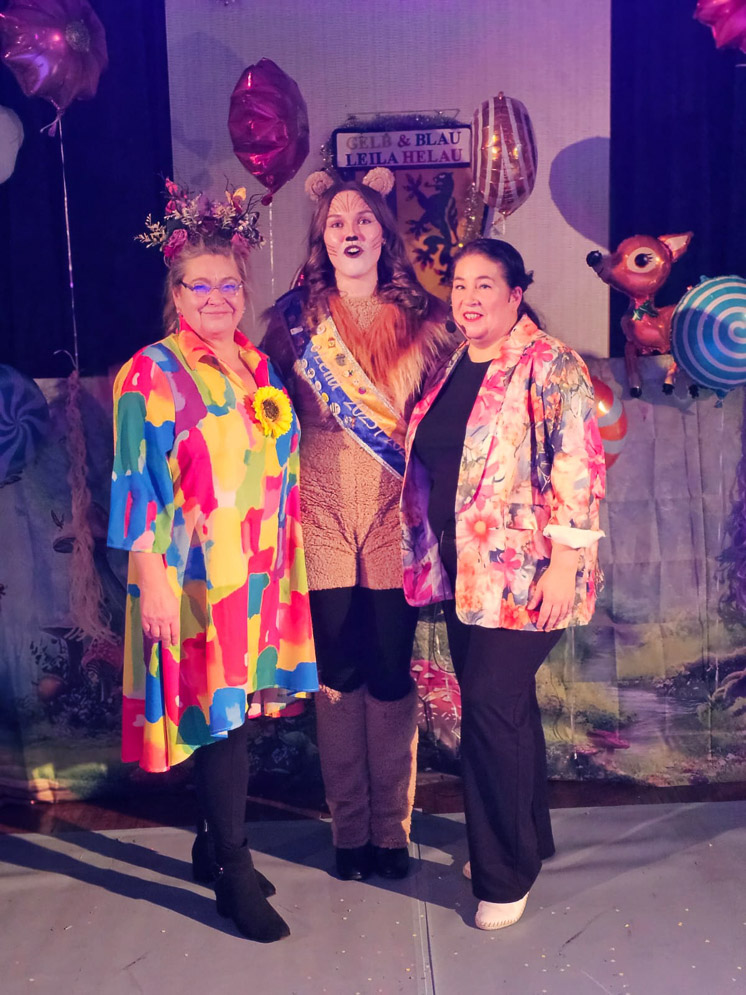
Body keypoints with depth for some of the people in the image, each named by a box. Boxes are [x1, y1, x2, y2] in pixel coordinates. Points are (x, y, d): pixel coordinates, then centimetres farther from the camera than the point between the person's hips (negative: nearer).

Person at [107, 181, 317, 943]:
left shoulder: (260, 367, 12)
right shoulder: (152, 372, -6)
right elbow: (136, 484, -10)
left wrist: (288, 564, 13)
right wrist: (153, 579, -16)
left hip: (263, 573, 6)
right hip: (196, 577, -6)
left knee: (239, 711, 14)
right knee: (219, 716, -1)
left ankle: (213, 844, 33)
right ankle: (236, 876, 15)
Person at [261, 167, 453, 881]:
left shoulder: (419, 318, 5)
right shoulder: (295, 318, 3)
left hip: (394, 512, 0)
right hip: (323, 513, 0)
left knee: (391, 673, 5)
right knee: (338, 674, 6)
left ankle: (392, 828, 22)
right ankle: (349, 829, 23)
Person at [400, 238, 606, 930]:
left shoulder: (549, 367, -11)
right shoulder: (453, 368, 12)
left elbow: (577, 467, -17)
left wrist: (564, 562, -21)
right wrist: (429, 556, 15)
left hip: (523, 574, -7)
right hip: (462, 570, 7)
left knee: (491, 709, -6)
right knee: (505, 705, 17)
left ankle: (505, 874, 14)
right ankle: (530, 838, 36)